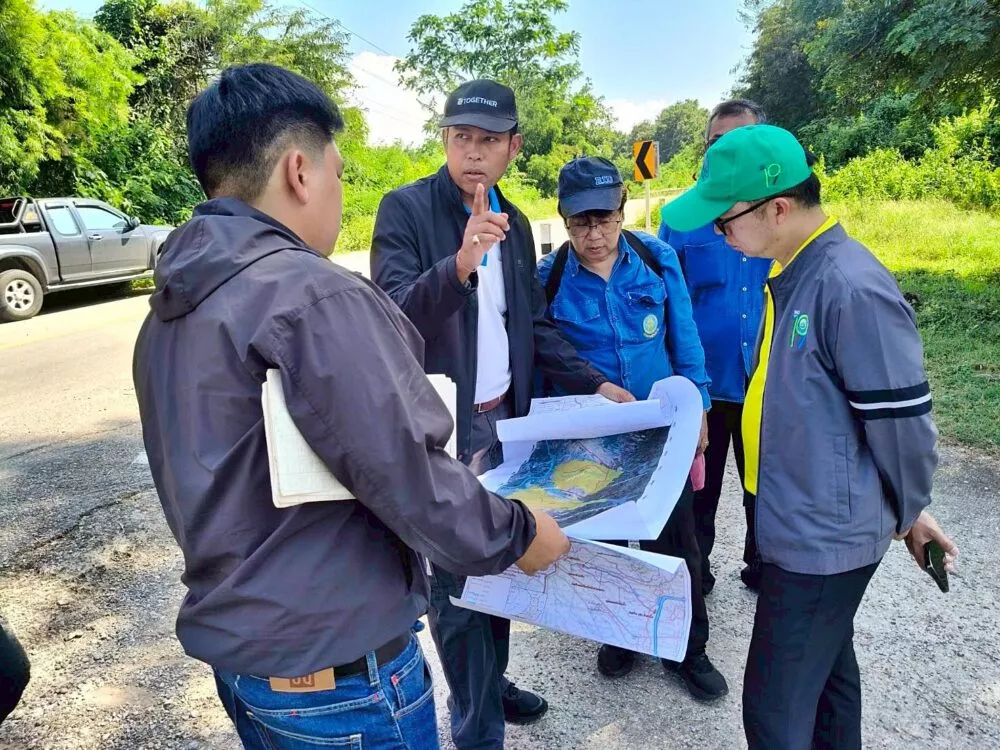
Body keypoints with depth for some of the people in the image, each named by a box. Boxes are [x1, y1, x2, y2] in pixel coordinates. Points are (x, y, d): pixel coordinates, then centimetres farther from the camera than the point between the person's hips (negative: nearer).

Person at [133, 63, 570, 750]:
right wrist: (519, 534, -10)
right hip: (335, 669, -8)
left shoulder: (169, 308, 4)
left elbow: (235, 475, 8)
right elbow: (406, 475, -26)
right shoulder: (313, 295, -24)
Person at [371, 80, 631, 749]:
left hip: (504, 420, 6)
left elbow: (534, 324, 14)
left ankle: (493, 682, 39)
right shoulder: (406, 209, -9)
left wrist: (595, 383, 4)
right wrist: (458, 267, -38)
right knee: (456, 580, 3)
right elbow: (395, 316, -20)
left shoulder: (514, 223, 10)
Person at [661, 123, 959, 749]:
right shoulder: (794, 271, 3)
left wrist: (908, 511, -2)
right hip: (807, 522, 8)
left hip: (823, 535, -8)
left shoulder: (853, 288, -24)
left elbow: (902, 420, -17)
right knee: (825, 663, 26)